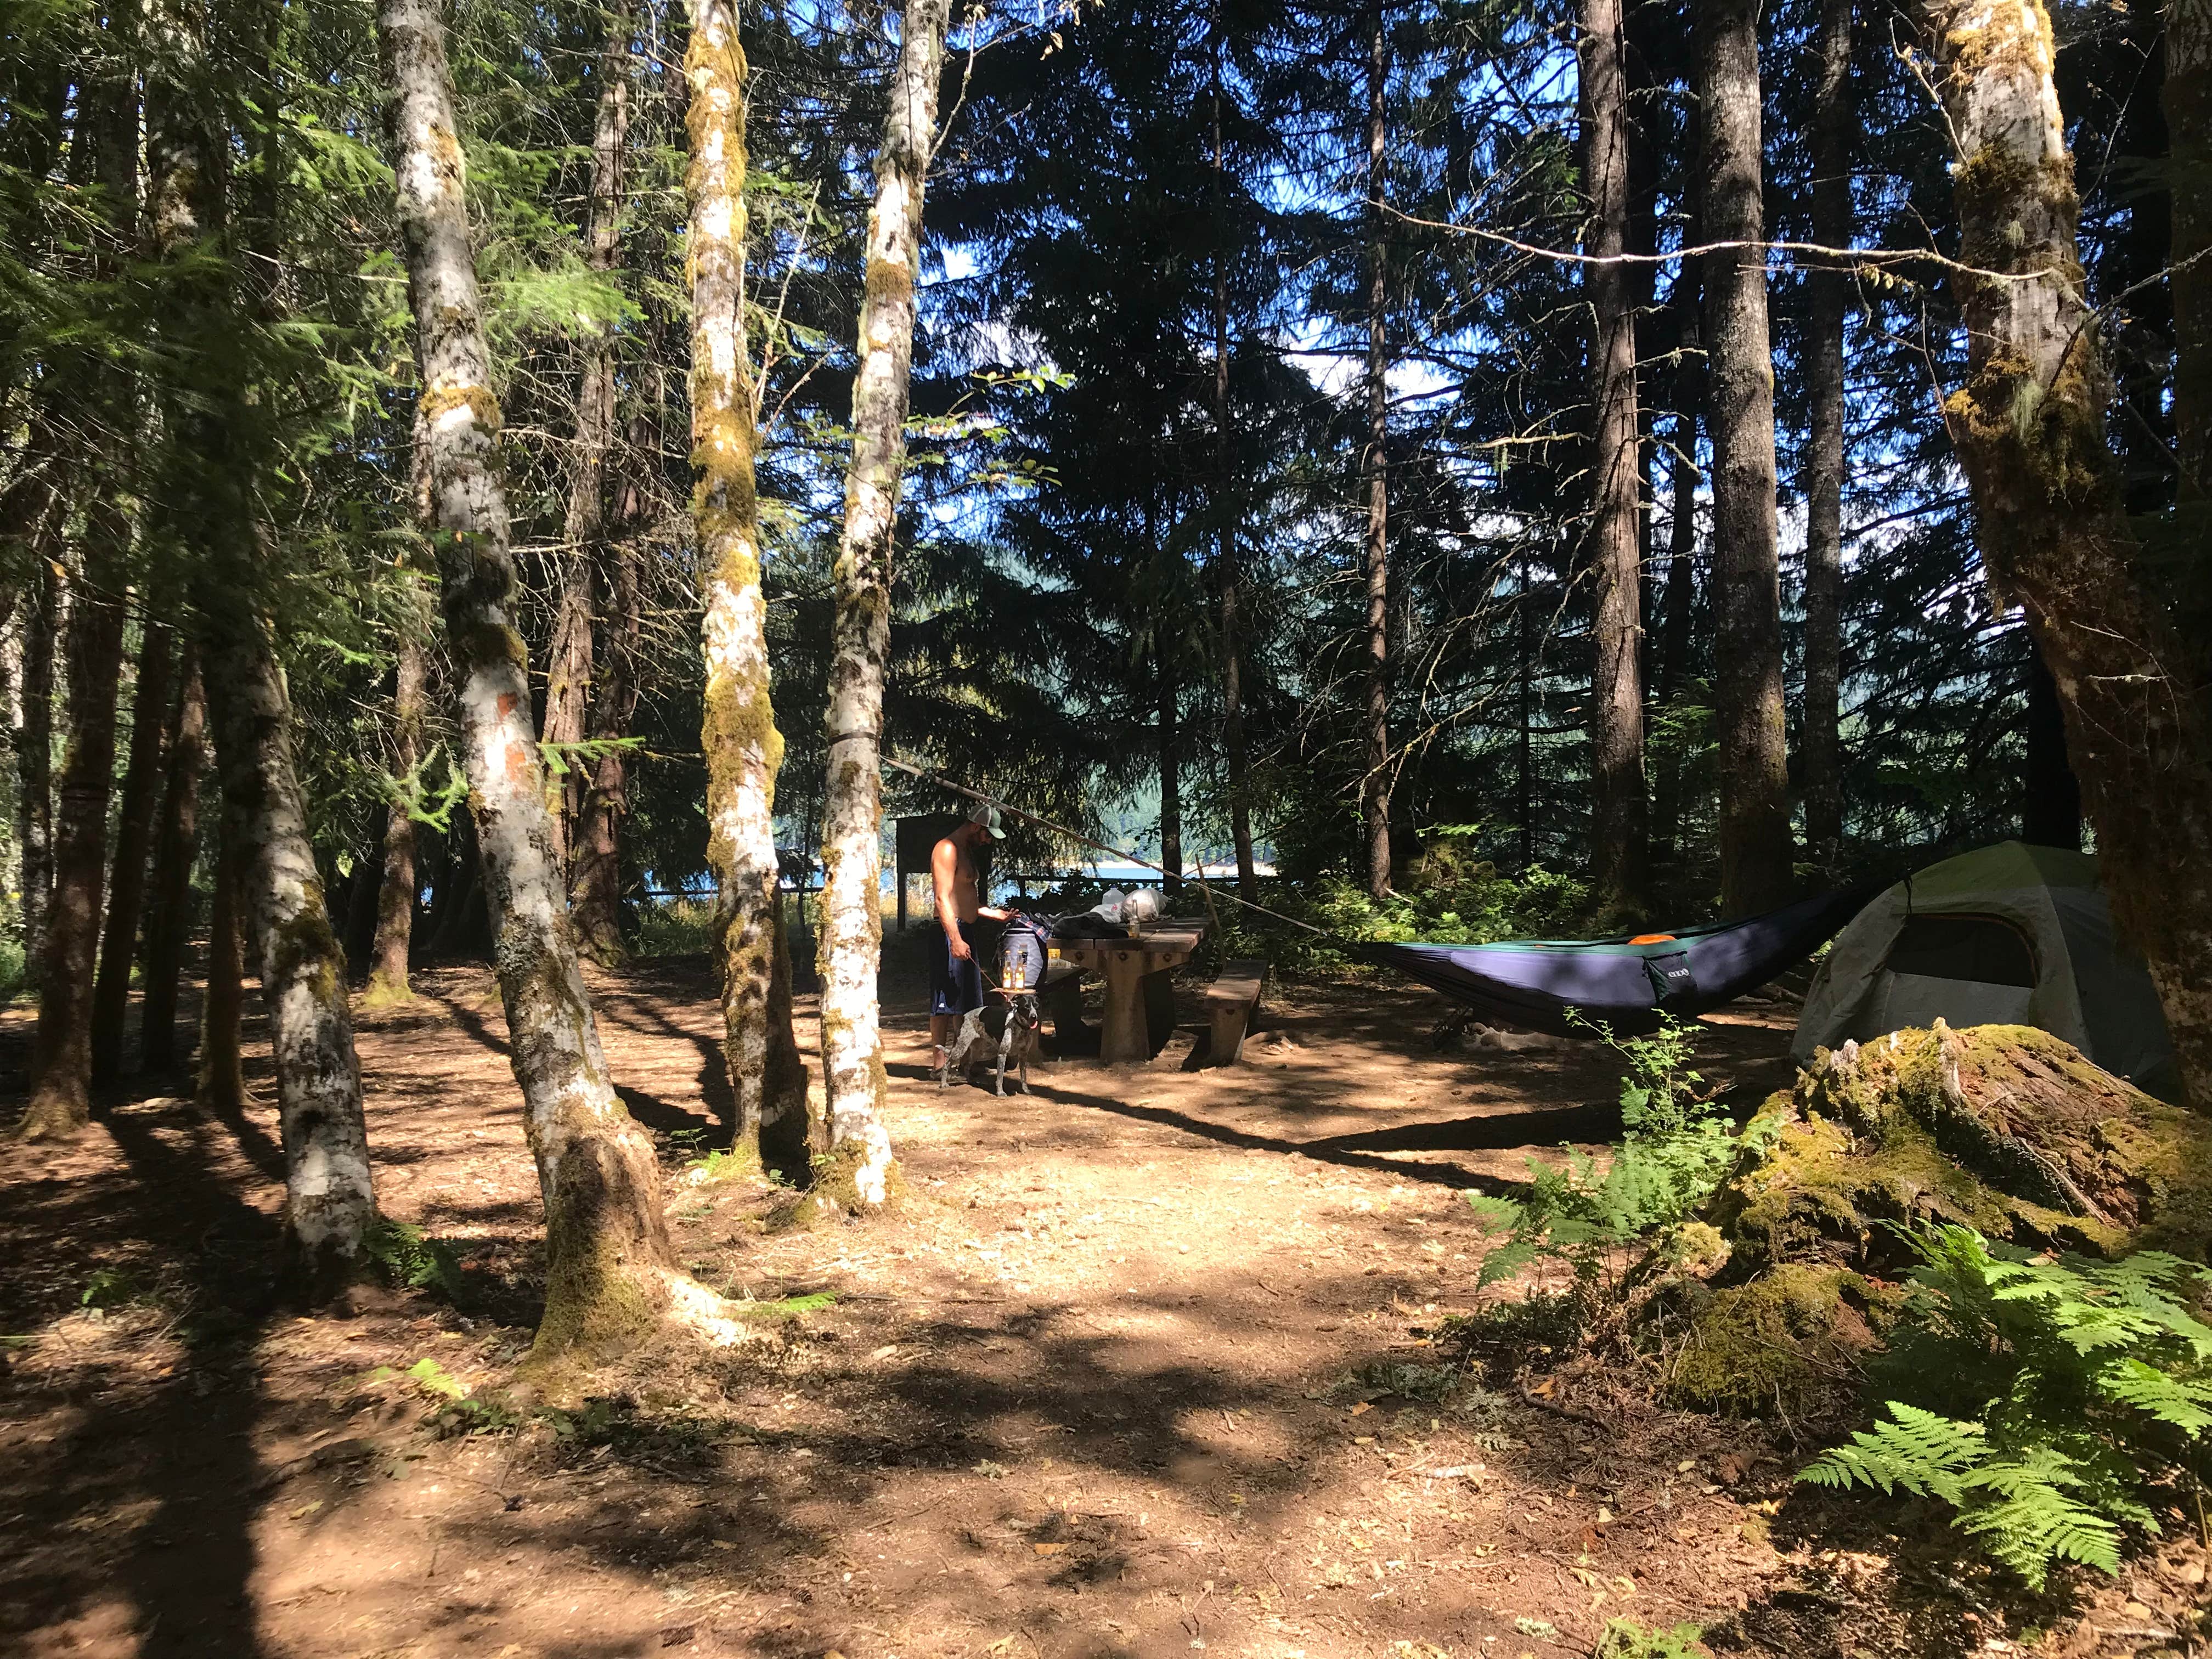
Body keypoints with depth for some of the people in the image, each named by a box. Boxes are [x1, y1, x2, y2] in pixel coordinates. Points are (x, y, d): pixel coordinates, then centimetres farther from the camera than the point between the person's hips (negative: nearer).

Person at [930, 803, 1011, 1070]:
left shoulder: (968, 852, 20)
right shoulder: (947, 849, -12)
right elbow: (943, 899, -21)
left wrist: (994, 914, 22)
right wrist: (955, 939, -27)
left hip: (965, 932, 11)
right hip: (951, 932, -11)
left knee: (967, 1001, 14)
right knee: (945, 999, -7)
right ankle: (940, 1062, -4)